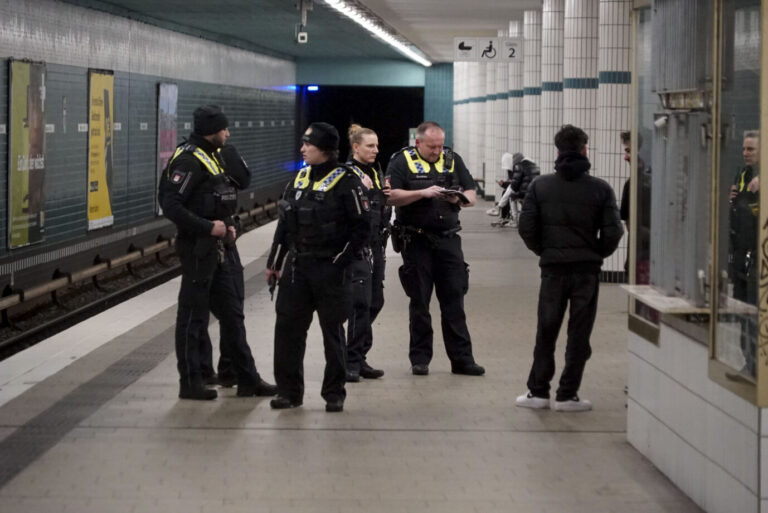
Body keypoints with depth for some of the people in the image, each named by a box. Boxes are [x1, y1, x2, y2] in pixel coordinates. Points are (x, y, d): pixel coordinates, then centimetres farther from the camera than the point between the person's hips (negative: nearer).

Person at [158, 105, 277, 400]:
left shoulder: (214, 156, 13)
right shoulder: (188, 160, -17)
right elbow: (171, 205, -23)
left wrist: (228, 225, 8)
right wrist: (209, 227, -21)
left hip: (222, 246, 10)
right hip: (199, 248, -10)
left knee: (232, 314, 13)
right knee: (193, 317, 0)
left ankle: (247, 379, 20)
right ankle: (190, 384, 9)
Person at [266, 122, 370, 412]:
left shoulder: (346, 182, -8)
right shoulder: (300, 179, 12)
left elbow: (361, 227, -9)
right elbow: (284, 223, 16)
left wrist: (341, 261, -14)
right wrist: (274, 262, 13)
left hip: (329, 269, -6)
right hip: (296, 267, 6)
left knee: (332, 331, 3)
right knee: (287, 327, 3)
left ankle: (334, 393, 12)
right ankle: (289, 391, 12)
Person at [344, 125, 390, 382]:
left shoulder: (377, 172, 17)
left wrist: (388, 195, 8)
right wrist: (361, 189, -25)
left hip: (376, 245, 8)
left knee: (375, 301, 8)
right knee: (361, 302, -12)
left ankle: (358, 358, 17)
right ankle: (353, 361, -7)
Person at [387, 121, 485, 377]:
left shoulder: (452, 160, 10)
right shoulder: (402, 161, -1)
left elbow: (472, 196, 10)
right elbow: (392, 196, -13)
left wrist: (459, 198, -12)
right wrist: (423, 193, -22)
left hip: (448, 239, 3)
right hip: (416, 240, -3)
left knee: (454, 300, 1)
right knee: (419, 302, 5)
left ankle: (461, 358, 4)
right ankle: (420, 359, 12)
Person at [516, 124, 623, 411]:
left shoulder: (539, 186, -2)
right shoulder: (600, 189, -5)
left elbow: (527, 228, -4)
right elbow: (612, 232, -7)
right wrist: (596, 254, 10)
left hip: (552, 269, 1)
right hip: (587, 269, -1)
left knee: (546, 332, 12)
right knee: (579, 334, 7)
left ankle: (538, 391, 14)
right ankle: (567, 395, 8)